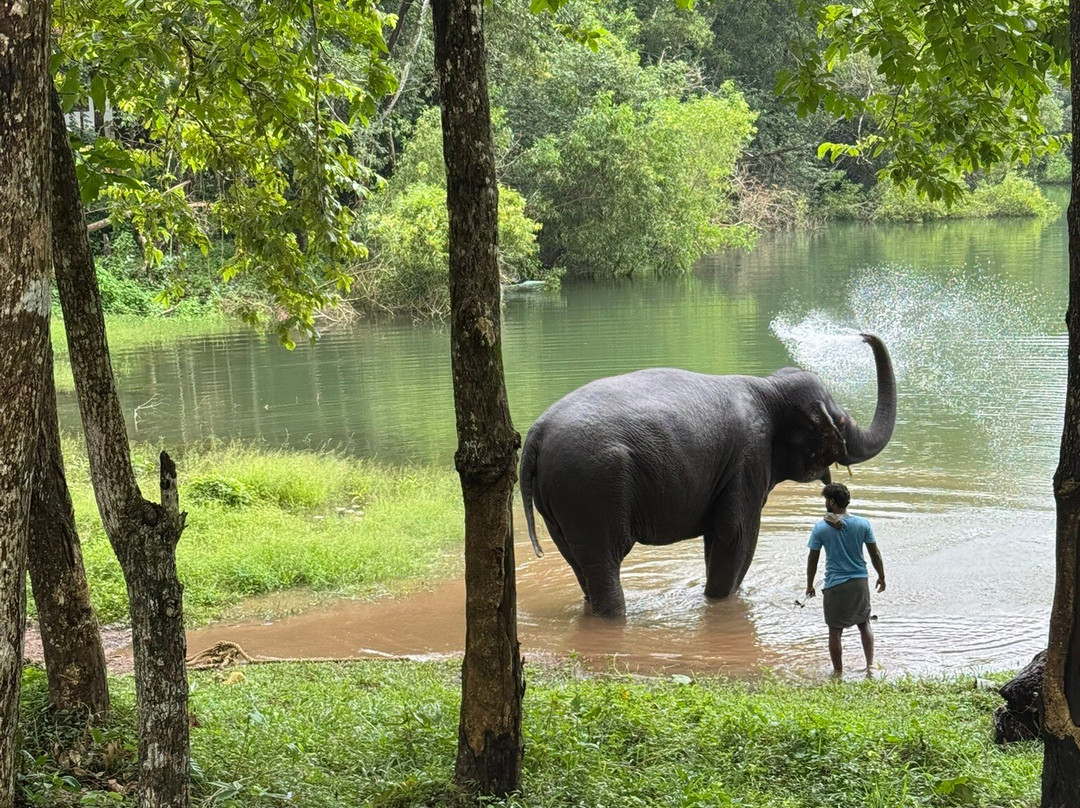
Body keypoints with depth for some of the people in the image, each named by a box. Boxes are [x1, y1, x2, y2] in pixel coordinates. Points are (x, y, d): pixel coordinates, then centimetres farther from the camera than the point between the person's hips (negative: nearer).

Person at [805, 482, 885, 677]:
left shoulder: (821, 528, -10)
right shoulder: (863, 524, -4)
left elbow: (813, 559, -3)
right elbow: (875, 554, 1)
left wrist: (809, 585, 9)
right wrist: (881, 577, 16)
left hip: (835, 585, -3)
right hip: (860, 581, 3)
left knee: (835, 630, 9)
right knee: (864, 624, 20)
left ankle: (838, 672, 16)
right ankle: (870, 666, 17)